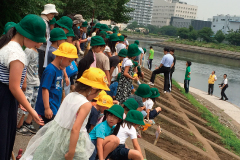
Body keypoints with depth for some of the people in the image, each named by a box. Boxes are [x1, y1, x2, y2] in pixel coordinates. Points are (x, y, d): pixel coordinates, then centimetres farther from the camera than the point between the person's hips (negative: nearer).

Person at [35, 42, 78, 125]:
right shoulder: (50, 70, -18)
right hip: (49, 109, -9)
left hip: (55, 108, 9)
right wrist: (47, 108, -22)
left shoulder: (59, 70, 10)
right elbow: (45, 89, -21)